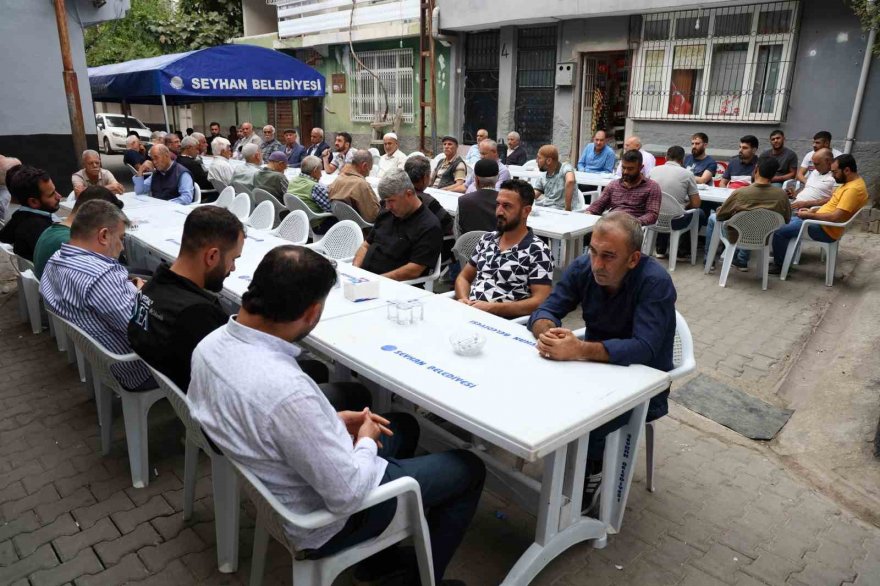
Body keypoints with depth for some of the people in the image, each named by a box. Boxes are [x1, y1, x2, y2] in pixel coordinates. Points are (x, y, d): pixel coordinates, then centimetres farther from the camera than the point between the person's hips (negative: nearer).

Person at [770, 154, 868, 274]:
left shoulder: (854, 189, -23)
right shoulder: (851, 182, 9)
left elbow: (836, 217, -28)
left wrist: (810, 215, -17)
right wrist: (812, 211, 8)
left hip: (826, 230, -11)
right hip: (821, 222, 11)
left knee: (779, 231, -15)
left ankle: (780, 265, 0)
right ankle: (781, 253, 22)